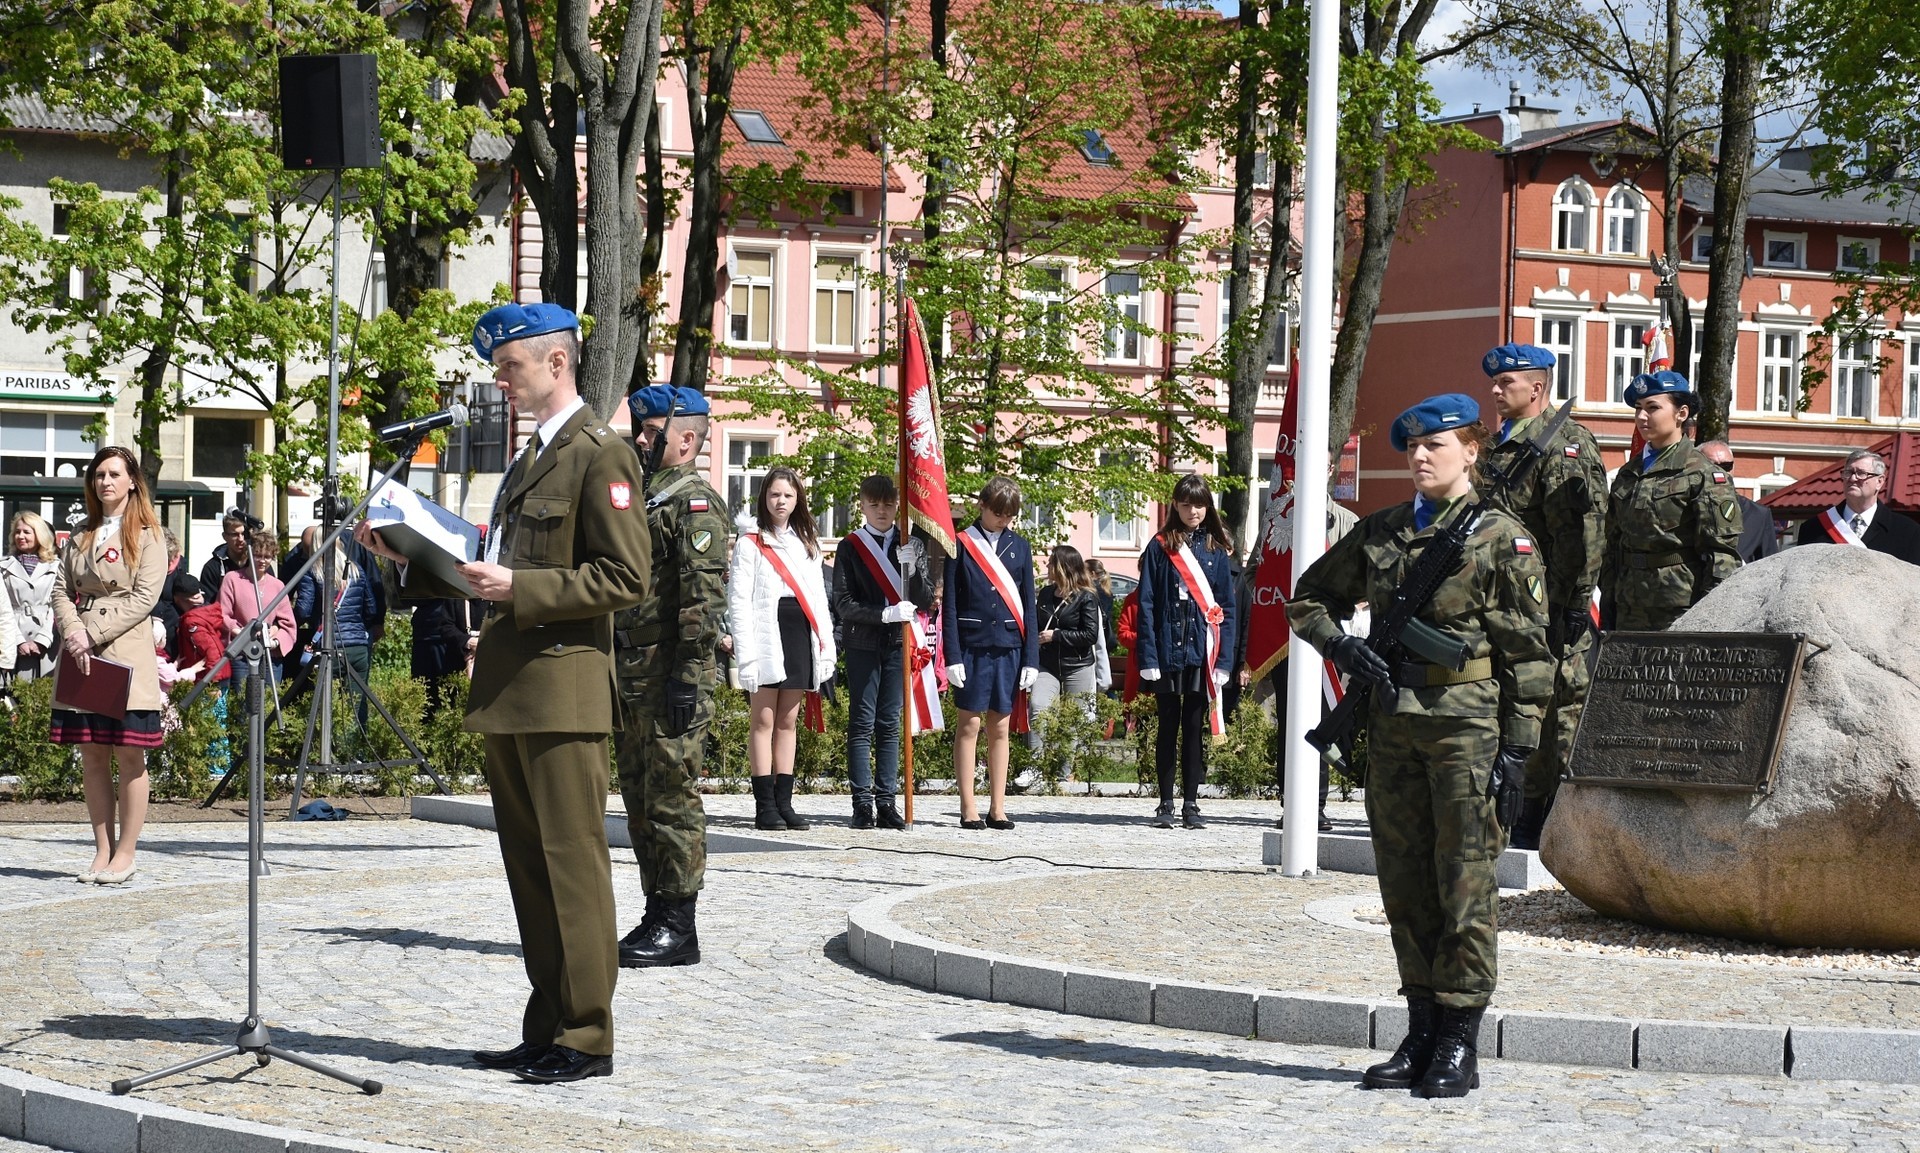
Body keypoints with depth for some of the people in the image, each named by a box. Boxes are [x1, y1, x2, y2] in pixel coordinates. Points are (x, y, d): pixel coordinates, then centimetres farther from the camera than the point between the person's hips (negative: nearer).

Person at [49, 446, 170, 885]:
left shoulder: (147, 535, 1)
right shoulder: (81, 536, 17)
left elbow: (144, 596, -8)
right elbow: (61, 589, 11)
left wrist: (94, 634, -14)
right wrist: (74, 634, -9)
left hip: (126, 650, -5)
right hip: (81, 653, 5)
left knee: (129, 755, -4)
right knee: (91, 755, 4)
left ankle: (125, 854, -1)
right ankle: (103, 850, 9)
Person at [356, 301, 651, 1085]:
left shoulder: (600, 454, -8)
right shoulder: (529, 459, 21)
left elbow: (626, 578, -15)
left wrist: (518, 588, -19)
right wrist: (411, 558, 14)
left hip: (562, 689, -10)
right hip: (508, 692, 10)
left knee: (571, 865, -6)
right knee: (528, 867, 12)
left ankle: (587, 1039, -1)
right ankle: (548, 1029, 18)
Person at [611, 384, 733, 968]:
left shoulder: (695, 502, -11)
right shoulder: (647, 499, 20)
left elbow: (705, 596, -19)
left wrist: (688, 677, -23)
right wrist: (618, 676, 22)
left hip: (672, 679, -10)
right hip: (632, 677, 10)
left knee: (672, 801, -7)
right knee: (640, 804, 12)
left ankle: (679, 927, -3)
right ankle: (657, 917, 18)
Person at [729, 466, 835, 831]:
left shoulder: (806, 543, 17)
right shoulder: (751, 542, 1)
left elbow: (818, 597, 18)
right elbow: (739, 599, -5)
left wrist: (826, 648, 9)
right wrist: (745, 652, -13)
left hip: (800, 637, 5)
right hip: (767, 637, -5)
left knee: (788, 721, 7)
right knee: (763, 720, -4)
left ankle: (784, 802, 8)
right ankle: (765, 805, -5)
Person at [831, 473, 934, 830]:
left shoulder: (913, 544, 10)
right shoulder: (851, 546, 2)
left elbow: (925, 600, 3)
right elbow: (844, 604, -5)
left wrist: (910, 567, -14)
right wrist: (885, 614, -17)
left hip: (899, 643, 2)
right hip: (863, 643, -2)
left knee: (890, 724, 5)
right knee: (862, 723, -2)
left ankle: (886, 801, 7)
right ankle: (863, 803, 0)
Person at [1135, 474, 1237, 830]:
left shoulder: (1216, 550, 7)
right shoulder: (1160, 547, 2)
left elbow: (1228, 607, 6)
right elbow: (1147, 604, 0)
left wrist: (1224, 659, -2)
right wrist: (1148, 656, -9)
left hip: (1202, 652, 1)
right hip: (1168, 650, -1)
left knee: (1195, 728, 5)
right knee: (1168, 727, 5)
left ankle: (1190, 804, 10)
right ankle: (1165, 804, 11)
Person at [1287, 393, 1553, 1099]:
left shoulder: (1501, 539, -3)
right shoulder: (1379, 533, 12)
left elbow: (1528, 651, -5)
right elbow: (1308, 598, 22)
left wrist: (1518, 743, -11)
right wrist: (1342, 646, 2)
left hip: (1465, 723, -5)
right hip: (1394, 723, 6)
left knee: (1464, 883, -4)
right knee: (1405, 883, 9)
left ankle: (1459, 1046, 2)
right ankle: (1421, 1036, 17)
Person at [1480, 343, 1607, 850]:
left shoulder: (1565, 446, -9)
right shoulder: (1496, 449, 18)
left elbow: (1584, 528, -17)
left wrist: (1576, 601, -20)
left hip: (1552, 610, -9)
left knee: (1562, 712, -4)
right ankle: (1524, 818, 18)